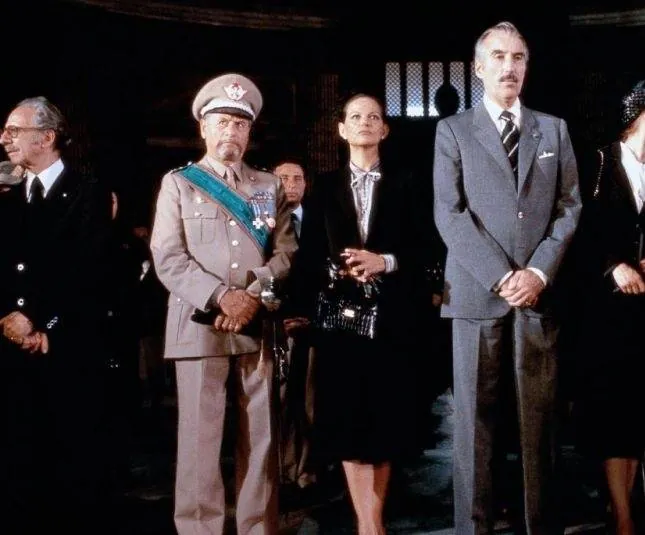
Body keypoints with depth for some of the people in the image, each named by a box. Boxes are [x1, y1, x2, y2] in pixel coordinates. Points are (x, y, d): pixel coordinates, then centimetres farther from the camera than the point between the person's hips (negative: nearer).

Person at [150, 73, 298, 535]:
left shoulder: (270, 186, 16)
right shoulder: (178, 182, 8)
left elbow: (285, 251, 7)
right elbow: (168, 259, -2)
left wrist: (253, 296, -10)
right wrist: (222, 297, -13)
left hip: (258, 326, 2)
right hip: (199, 325, -2)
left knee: (260, 436, 5)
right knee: (200, 437, -2)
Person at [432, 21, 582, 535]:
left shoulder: (554, 128, 15)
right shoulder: (453, 130, 7)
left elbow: (570, 206, 8)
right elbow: (449, 213, -3)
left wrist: (539, 271, -7)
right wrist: (501, 276, -11)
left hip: (539, 293, 2)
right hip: (477, 294, -2)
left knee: (539, 417, 5)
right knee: (475, 417, 2)